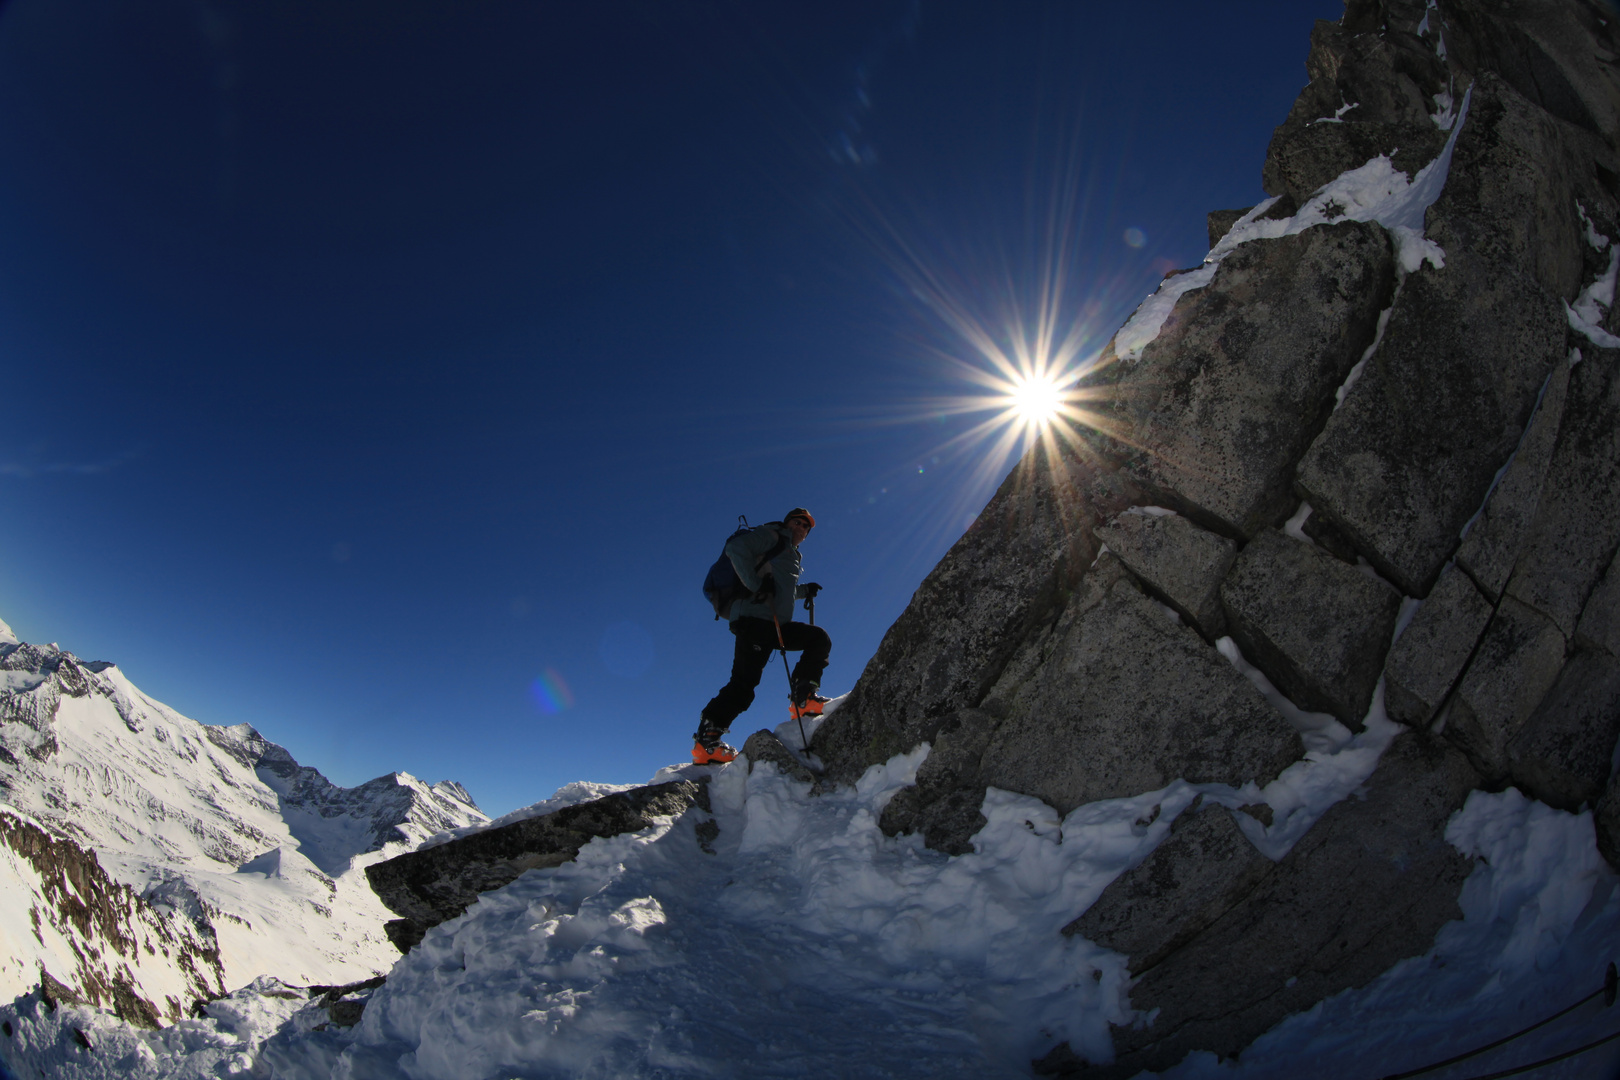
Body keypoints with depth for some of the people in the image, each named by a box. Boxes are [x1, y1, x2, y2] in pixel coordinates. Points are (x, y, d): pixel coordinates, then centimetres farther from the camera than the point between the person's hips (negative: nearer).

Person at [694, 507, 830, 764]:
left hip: (778, 624, 9)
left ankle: (802, 699, -2)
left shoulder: (791, 554, 30)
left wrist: (804, 590, 22)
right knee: (745, 682, -15)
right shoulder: (772, 536, 4)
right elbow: (735, 548, -12)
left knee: (820, 639, 5)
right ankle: (706, 738, -11)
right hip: (755, 619, -9)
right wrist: (755, 584, -17)